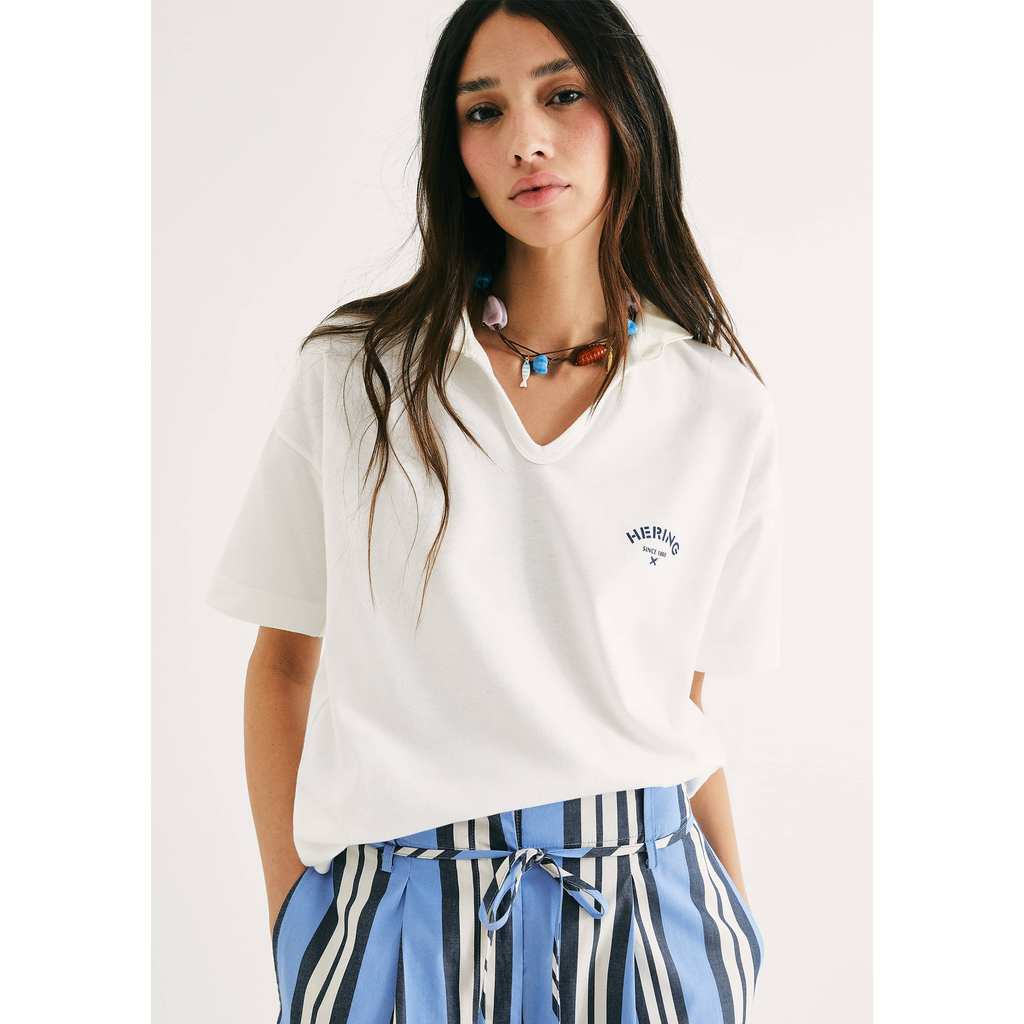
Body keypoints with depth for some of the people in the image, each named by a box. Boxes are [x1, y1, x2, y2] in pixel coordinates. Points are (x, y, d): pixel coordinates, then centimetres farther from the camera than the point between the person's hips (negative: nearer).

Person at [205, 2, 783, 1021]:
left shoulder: (723, 412, -1)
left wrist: (736, 928, 5)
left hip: (641, 912, 1)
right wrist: (290, 916, 0)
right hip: (397, 918, 0)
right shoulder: (349, 375, -3)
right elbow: (283, 662, 3)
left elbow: (680, 701, 6)